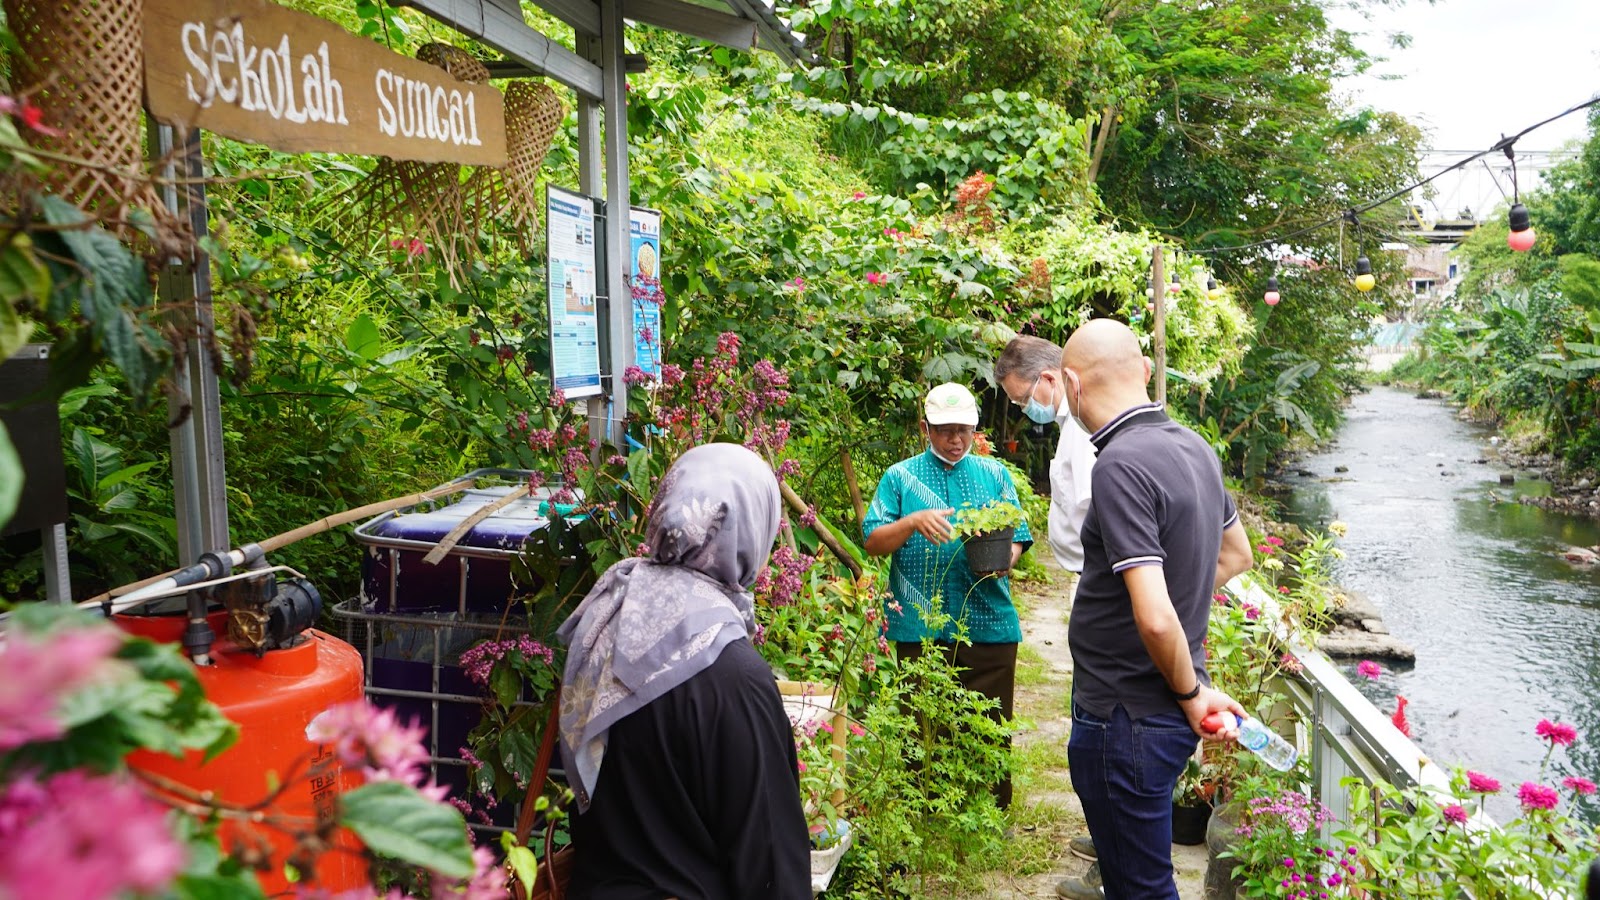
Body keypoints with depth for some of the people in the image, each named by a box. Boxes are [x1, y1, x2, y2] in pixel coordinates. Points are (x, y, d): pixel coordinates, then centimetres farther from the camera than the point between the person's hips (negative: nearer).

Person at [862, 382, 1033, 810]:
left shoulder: (994, 474, 13)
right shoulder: (900, 477, 7)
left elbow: (1018, 536, 10)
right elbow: (873, 542, 0)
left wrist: (1006, 558, -13)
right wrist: (913, 521, -18)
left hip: (989, 626, 2)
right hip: (920, 628, -1)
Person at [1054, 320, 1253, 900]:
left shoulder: (1120, 465, -24)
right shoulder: (1193, 446, 4)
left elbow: (1155, 618, -30)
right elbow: (1236, 555, 19)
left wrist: (1192, 691, -12)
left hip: (1127, 718, -9)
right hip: (1165, 709, 9)